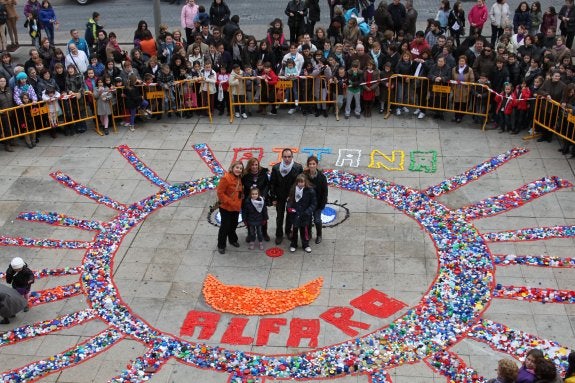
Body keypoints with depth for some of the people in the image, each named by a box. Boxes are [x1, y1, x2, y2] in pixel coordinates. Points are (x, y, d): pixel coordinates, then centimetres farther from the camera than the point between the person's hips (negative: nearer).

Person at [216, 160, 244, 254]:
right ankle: (221, 246, 16)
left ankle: (233, 240, 43)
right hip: (226, 208, -7)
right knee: (225, 226, 3)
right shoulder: (226, 178, -21)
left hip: (236, 208, 7)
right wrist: (230, 202, -21)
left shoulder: (239, 179, 5)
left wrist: (239, 202, 4)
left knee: (233, 225, 21)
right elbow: (220, 193, -21)